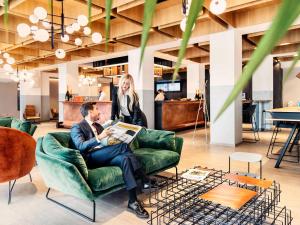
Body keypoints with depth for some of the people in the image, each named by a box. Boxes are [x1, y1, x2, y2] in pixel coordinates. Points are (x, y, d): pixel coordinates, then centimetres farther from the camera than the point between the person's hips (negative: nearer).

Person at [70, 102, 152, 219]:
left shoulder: (98, 125, 25)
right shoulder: (77, 128, 1)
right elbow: (80, 146, -16)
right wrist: (99, 137, -28)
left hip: (104, 157, 7)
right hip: (91, 159, -7)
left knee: (125, 158, -28)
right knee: (123, 146, -28)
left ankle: (133, 201, -30)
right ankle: (145, 179, -25)